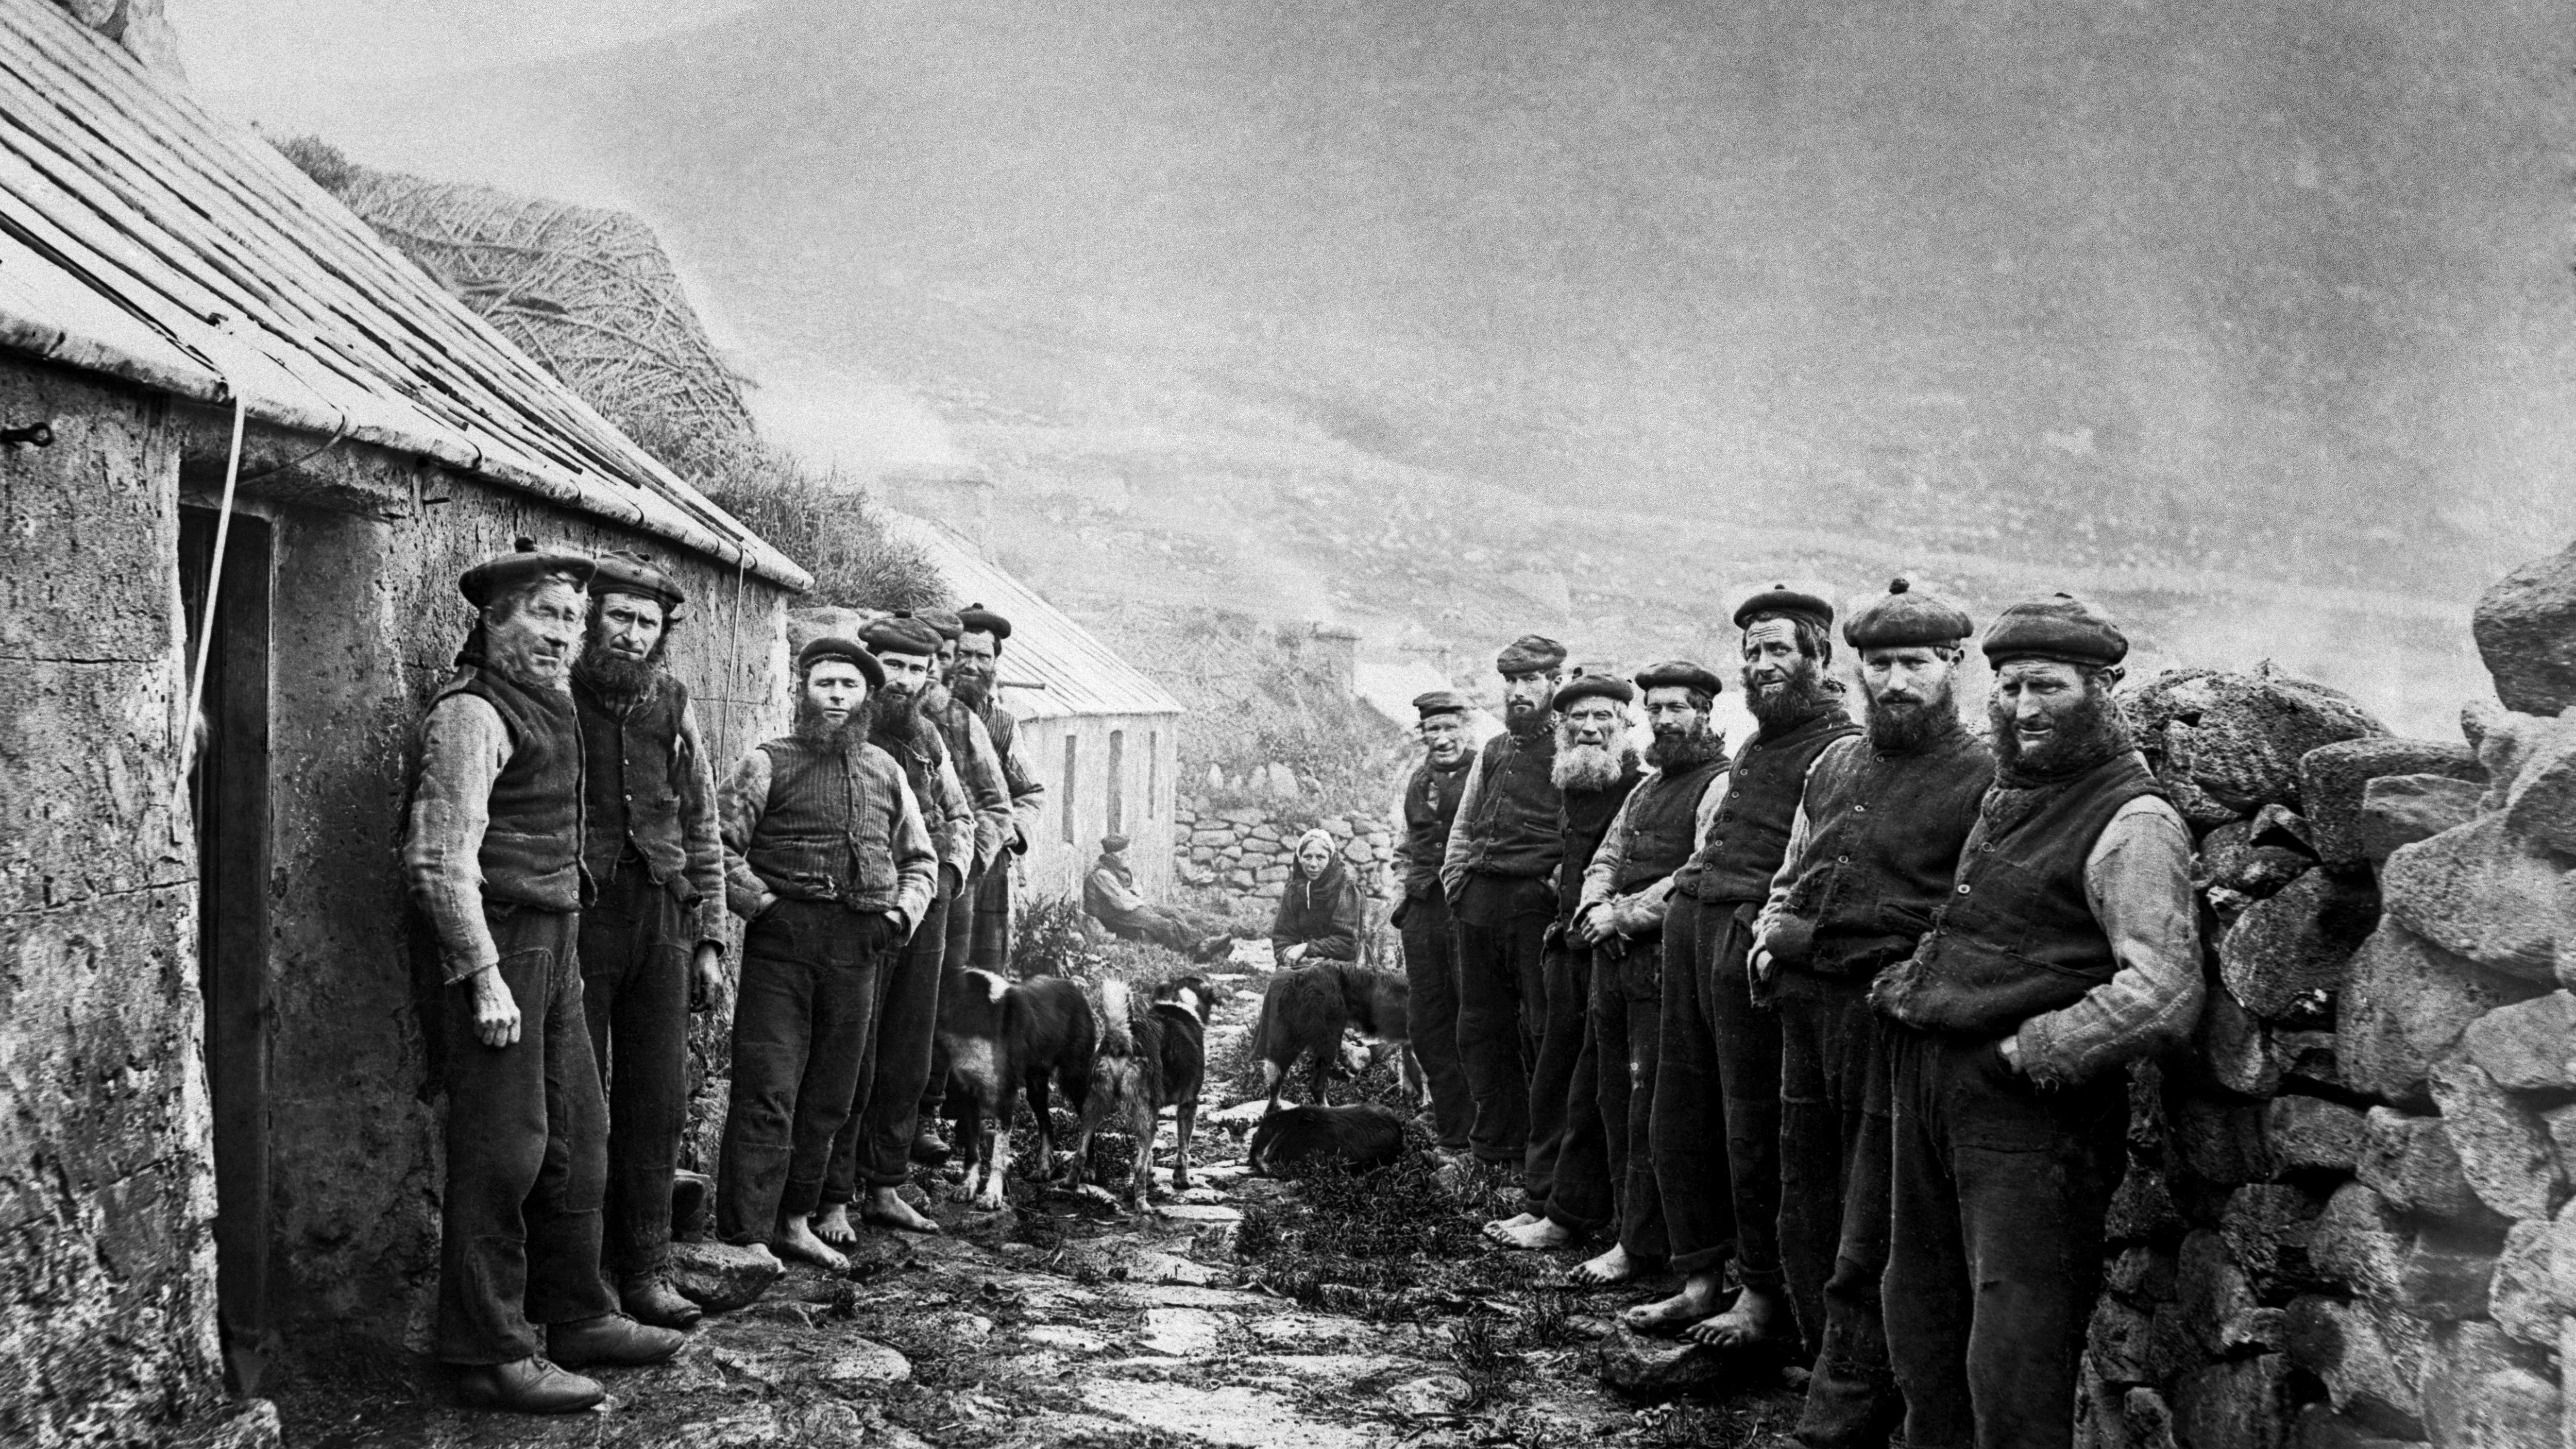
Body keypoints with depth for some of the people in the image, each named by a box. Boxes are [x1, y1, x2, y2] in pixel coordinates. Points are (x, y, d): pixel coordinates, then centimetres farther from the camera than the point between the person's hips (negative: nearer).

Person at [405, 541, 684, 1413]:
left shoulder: (550, 704, 16)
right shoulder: (473, 712, -12)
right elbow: (441, 858, -18)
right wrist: (484, 978, -21)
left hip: (555, 944, 10)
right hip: (499, 944, -10)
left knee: (577, 1138, 16)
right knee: (501, 1153, -5)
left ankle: (576, 1317, 28)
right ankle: (491, 1357, 3)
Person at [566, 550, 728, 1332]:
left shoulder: (674, 709, 12)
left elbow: (703, 830, 17)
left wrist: (710, 939, 12)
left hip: (663, 920, 5)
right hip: (578, 916, -5)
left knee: (658, 1106, 8)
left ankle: (645, 1269, 17)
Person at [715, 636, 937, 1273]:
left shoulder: (885, 771, 15)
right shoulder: (769, 763, 0)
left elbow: (920, 857, 23)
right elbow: (718, 843, -7)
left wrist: (904, 911, 7)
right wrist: (763, 904, -12)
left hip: (859, 948, 5)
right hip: (784, 939, -5)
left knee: (829, 1097, 11)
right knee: (768, 1094, -8)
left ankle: (794, 1222, 23)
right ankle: (742, 1238, -5)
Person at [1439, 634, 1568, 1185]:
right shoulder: (1491, 753, 19)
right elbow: (1463, 827, 27)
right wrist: (1455, 877, 15)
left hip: (1537, 901, -7)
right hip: (1478, 902, 7)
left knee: (1543, 1030, -5)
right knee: (1481, 1027, 11)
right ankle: (1494, 1148, 21)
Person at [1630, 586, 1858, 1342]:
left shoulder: (1839, 751, -8)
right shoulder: (1753, 748, 20)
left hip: (1752, 942, -9)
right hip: (1693, 933, 9)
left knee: (1754, 1132, -2)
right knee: (1680, 1118, 12)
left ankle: (1764, 1294, 10)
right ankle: (1701, 1277, 22)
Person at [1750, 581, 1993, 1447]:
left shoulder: (1987, 781, -6)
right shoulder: (1834, 766, 15)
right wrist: (1772, 936, 9)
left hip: (1900, 1017, -7)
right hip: (1807, 1008, 7)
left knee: (1870, 1249, -2)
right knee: (1807, 1222, 15)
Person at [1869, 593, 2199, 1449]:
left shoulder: (2133, 823, -12)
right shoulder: (2005, 799, 15)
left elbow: (2161, 995, -23)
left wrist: (2027, 1052, -18)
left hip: (2032, 1113, -9)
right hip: (1928, 1088, 9)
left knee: (2015, 1377, -4)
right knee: (1925, 1340, 21)